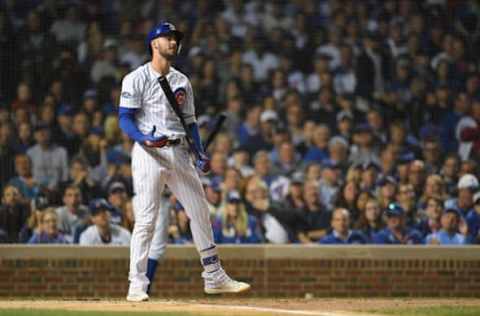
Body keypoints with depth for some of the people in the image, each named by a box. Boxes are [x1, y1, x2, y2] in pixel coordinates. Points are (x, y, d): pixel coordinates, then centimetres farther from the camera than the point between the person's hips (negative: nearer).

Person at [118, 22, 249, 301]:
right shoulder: (136, 79, -1)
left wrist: (201, 154, 5)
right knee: (146, 218, -10)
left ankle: (214, 277, 16)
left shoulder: (182, 82, 17)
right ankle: (137, 284, -6)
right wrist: (145, 138, -24)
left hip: (179, 153, 6)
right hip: (148, 153, -6)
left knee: (200, 212, 7)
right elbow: (125, 119, -6)